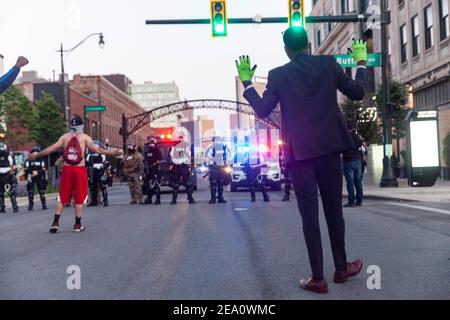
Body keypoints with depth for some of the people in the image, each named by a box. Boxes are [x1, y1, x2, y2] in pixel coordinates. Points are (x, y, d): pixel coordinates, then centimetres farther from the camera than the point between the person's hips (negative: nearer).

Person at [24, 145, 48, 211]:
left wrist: (37, 172, -17)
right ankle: (30, 205, 4)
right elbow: (26, 169, -5)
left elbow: (43, 170, -1)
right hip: (31, 178, -1)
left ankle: (44, 204, 5)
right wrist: (32, 172, -19)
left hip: (39, 177, 1)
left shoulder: (41, 160, 5)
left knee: (42, 191, -2)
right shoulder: (28, 160, 2)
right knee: (30, 191, -4)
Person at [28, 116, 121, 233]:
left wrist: (37, 155, 15)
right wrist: (112, 153, -10)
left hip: (67, 169, 3)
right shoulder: (85, 137, 0)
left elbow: (51, 148, 5)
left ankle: (55, 223, 7)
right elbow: (96, 149, -11)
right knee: (79, 198, 6)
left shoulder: (64, 136, 8)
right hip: (80, 170, -3)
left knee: (62, 197, 11)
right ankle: (77, 225, 8)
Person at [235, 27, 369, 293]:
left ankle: (318, 278, 3)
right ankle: (342, 267, 23)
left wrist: (247, 82, 12)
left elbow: (263, 110, 1)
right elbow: (358, 92, 5)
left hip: (299, 151, -1)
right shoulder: (328, 63, 2)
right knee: (334, 208, 12)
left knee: (310, 213, 1)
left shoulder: (278, 75, -1)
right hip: (329, 146, 2)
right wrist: (361, 63, 20)